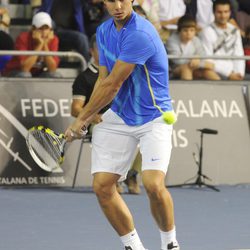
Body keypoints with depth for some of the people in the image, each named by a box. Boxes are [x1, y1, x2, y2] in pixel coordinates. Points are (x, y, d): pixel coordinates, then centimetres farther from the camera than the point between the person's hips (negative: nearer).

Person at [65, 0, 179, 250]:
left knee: (153, 184, -23)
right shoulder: (103, 31, 5)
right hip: (118, 117, 7)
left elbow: (112, 85, -19)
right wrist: (89, 117, -3)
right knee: (102, 186, -5)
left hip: (153, 117, -7)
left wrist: (81, 119, -9)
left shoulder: (140, 34, -23)